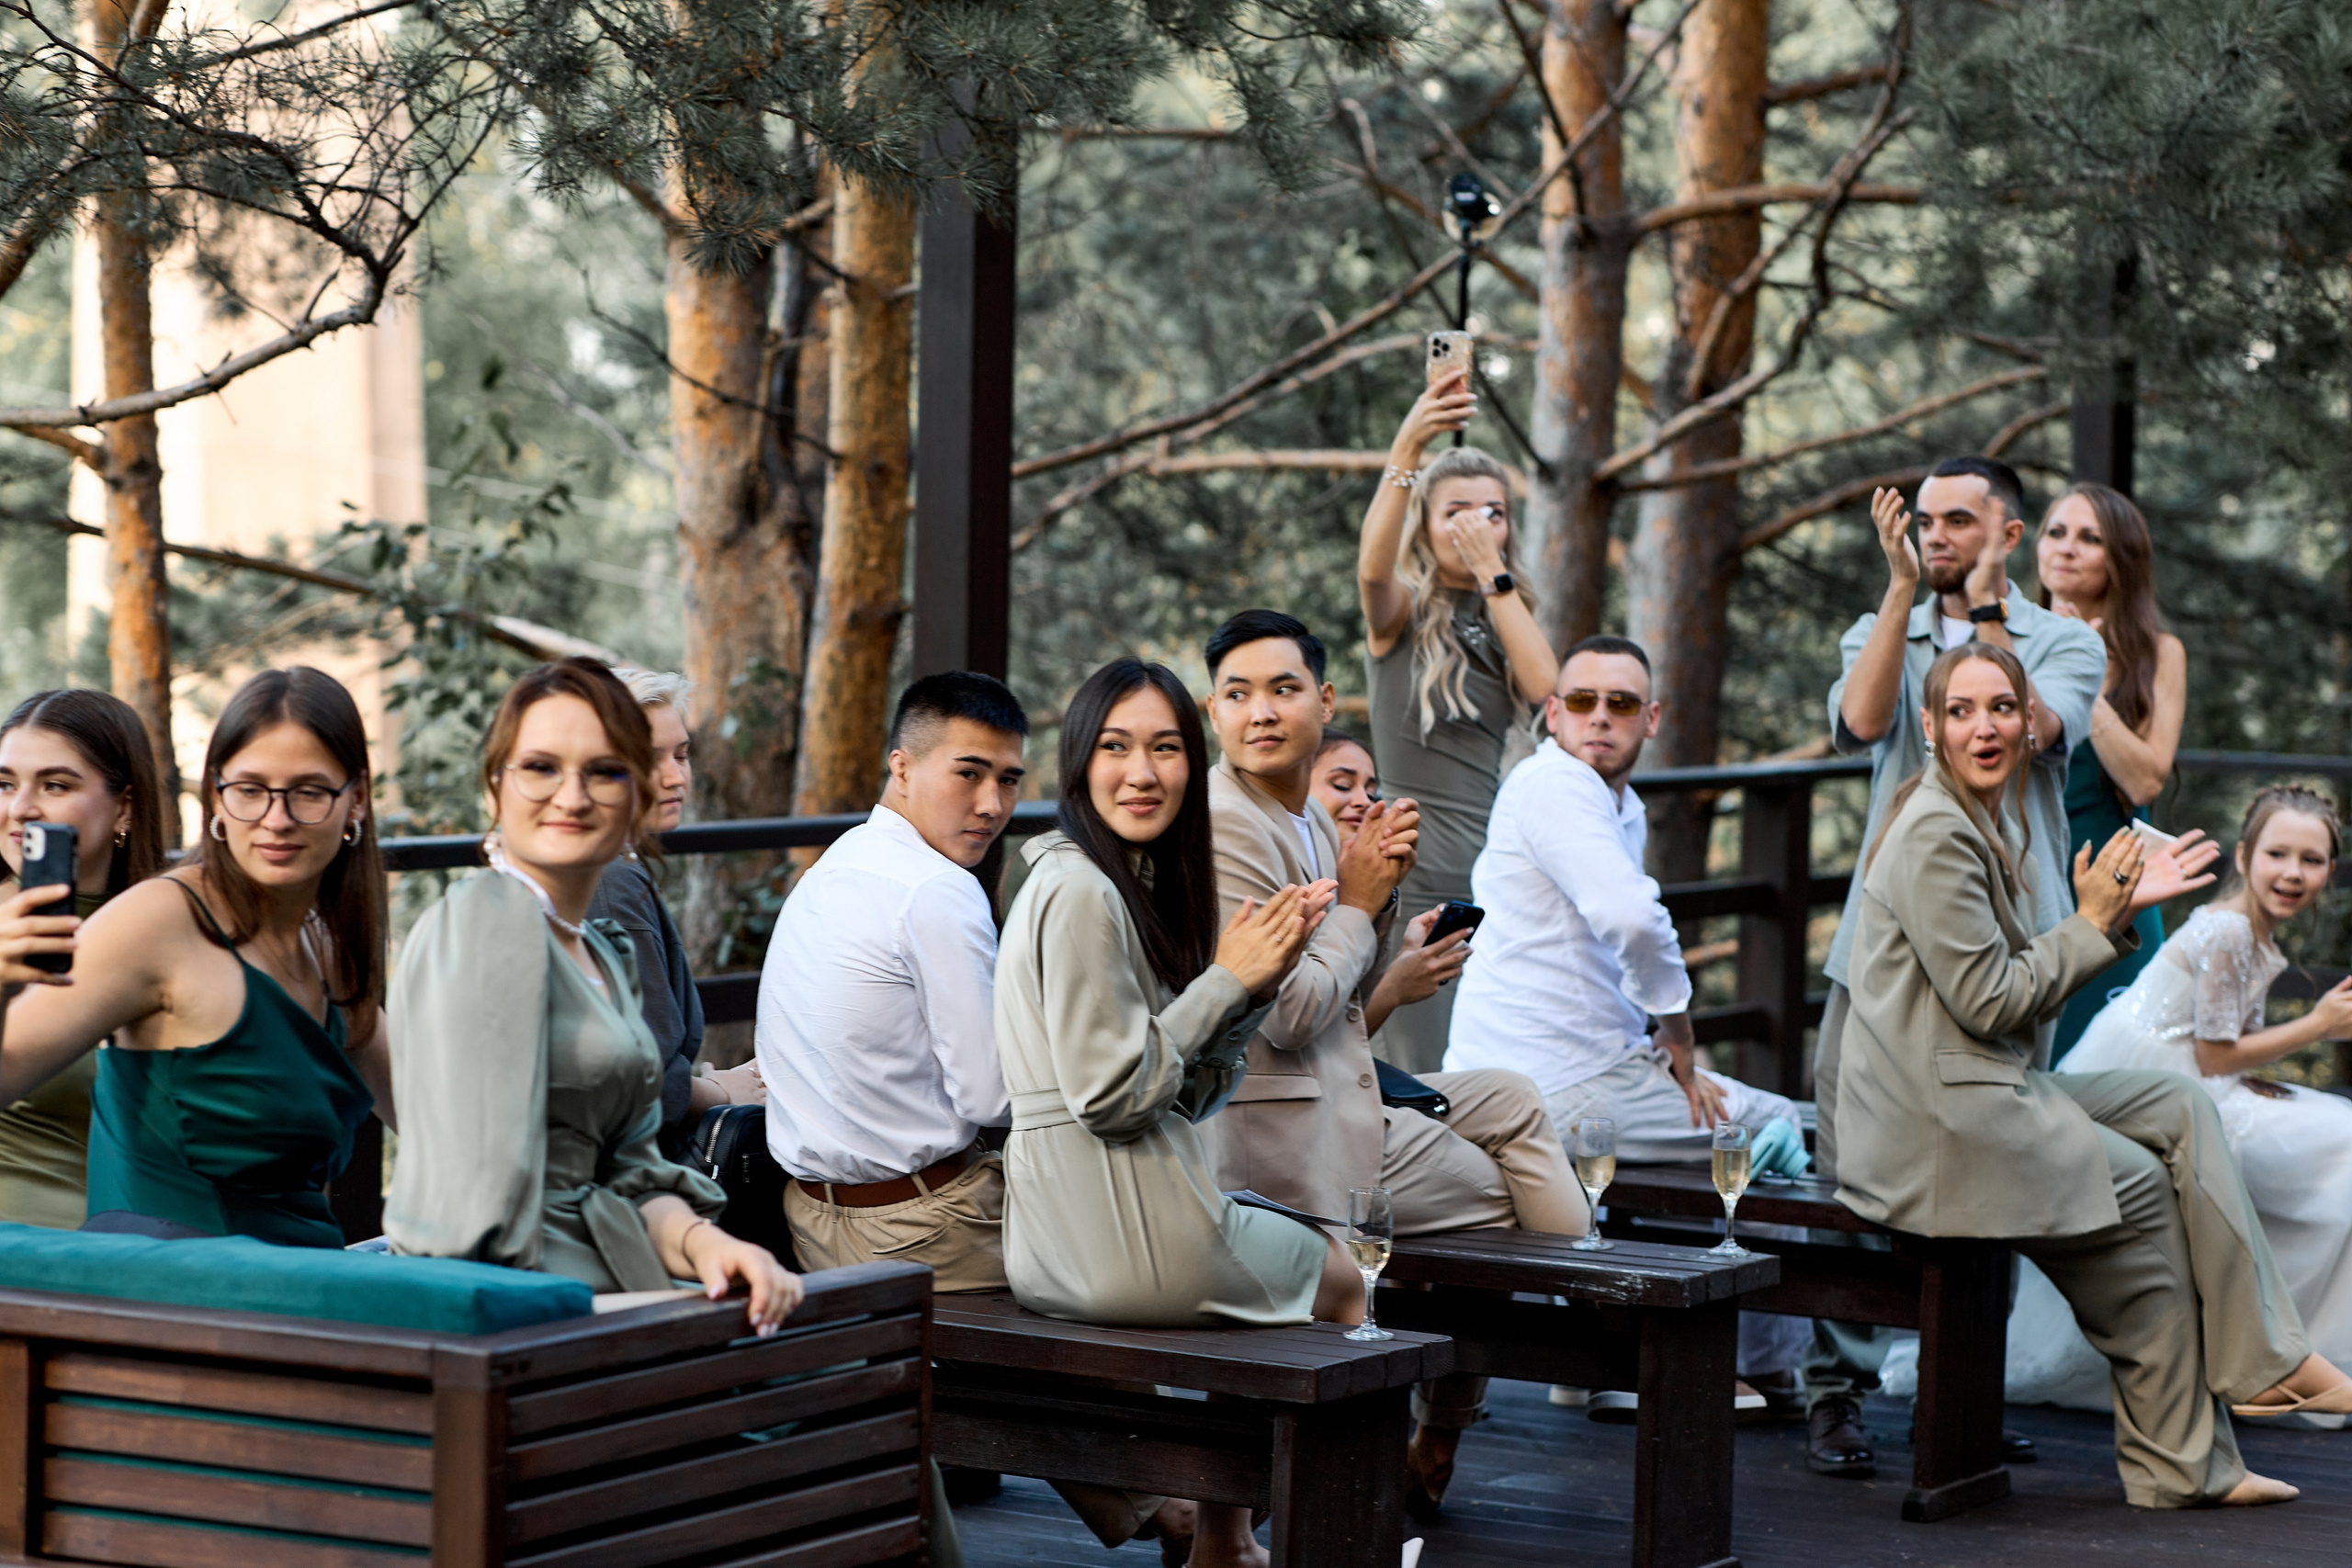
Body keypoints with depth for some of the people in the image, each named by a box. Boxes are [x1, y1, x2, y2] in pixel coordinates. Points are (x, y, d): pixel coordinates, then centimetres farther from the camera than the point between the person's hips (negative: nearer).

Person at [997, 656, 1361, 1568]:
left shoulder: (1141, 883, 13)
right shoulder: (1079, 892, -18)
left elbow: (1190, 1090, 13)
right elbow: (1110, 1093, -22)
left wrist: (1258, 982, -1)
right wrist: (1226, 980, -14)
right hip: (1113, 1233, -9)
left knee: (1312, 1252, 31)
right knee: (1340, 1287, 15)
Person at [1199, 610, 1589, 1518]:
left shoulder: (1306, 818, 10)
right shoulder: (1226, 827, -21)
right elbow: (1289, 1014, -24)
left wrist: (1378, 892, -1)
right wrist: (1357, 903, -11)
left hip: (1339, 1092, 9)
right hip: (1290, 1134, -9)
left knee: (1513, 1102, 17)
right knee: (1502, 1188, 7)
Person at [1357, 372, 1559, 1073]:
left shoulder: (1503, 617, 15)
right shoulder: (1404, 611, 1)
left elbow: (1548, 688, -6)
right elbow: (1372, 567, -24)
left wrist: (1493, 574, -6)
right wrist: (1405, 451, -37)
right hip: (1416, 883, -5)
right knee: (1428, 1087, -7)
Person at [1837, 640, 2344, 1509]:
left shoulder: (1992, 823, 17)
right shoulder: (1934, 835, -16)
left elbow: (2023, 979, 17)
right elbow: (1990, 1000, -18)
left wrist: (2118, 906, 9)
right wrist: (2093, 923, -8)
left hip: (1995, 1090, 10)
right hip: (1938, 1116, -10)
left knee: (2184, 1110, 1)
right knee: (2143, 1189, -6)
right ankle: (2178, 1462, 5)